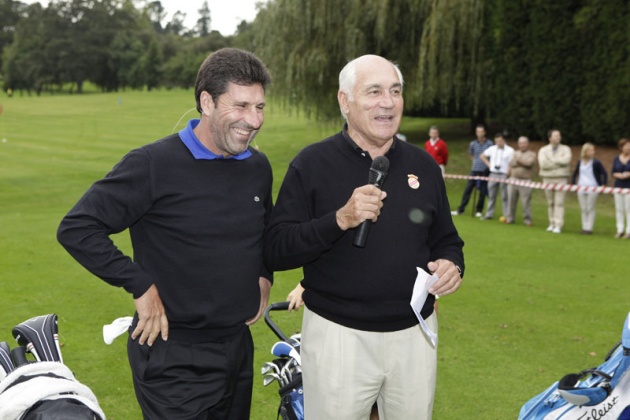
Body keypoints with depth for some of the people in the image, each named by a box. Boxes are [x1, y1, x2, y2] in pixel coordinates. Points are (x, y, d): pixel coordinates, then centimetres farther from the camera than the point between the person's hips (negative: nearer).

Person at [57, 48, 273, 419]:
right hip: (175, 358, -6)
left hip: (239, 346, 7)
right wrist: (140, 286, -18)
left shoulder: (259, 167, 4)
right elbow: (77, 228, -17)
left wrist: (264, 276, 7)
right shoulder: (154, 165, -16)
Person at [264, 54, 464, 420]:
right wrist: (340, 220, -25)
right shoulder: (312, 163, -6)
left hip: (416, 334, 4)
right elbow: (275, 251, -12)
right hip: (338, 335, -4)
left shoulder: (423, 165, 7)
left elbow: (446, 239, 16)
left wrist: (452, 265, -7)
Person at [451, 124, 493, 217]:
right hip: (475, 170, 2)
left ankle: (479, 211, 12)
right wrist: (476, 162, 5)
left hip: (485, 170, -2)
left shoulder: (489, 143, -2)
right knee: (468, 189, 0)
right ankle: (461, 209, 4)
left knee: (483, 192, 3)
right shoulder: (473, 144, 5)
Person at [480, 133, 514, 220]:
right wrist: (488, 164, 9)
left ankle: (506, 215, 2)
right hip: (493, 174, 4)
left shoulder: (510, 150, -3)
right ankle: (489, 214, 15)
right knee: (491, 195, 9)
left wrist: (507, 174, -17)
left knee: (504, 197, -2)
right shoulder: (492, 149, 9)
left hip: (503, 175, -4)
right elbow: (482, 156, 21)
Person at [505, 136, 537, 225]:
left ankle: (527, 220, 2)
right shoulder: (515, 153, 17)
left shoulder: (532, 154, 4)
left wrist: (519, 159, -3)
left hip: (525, 181, -4)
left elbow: (529, 162, -14)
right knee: (511, 200, 4)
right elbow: (511, 164, 14)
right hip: (513, 180, 4)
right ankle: (509, 218, 12)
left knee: (526, 202, -6)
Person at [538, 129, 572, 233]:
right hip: (547, 179, 1)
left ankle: (558, 225, -10)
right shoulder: (543, 150, 4)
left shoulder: (565, 149, 5)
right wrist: (559, 162, -9)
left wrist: (551, 160, -10)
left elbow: (566, 160, -16)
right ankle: (552, 223, 15)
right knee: (550, 203, 6)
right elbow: (543, 164, -12)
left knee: (559, 203, -8)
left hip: (561, 179, -1)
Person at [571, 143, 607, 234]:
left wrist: (603, 185, -11)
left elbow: (604, 174, -3)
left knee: (590, 209, -1)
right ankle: (584, 227, 14)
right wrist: (573, 184, 13)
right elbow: (575, 174, 19)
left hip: (592, 189, -4)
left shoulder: (596, 163, -7)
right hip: (581, 189, 4)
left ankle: (589, 228, 3)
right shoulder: (580, 163, 5)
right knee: (583, 209, 7)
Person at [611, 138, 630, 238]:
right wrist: (618, 175, -11)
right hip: (618, 187, 3)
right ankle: (620, 230, 13)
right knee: (619, 209, 5)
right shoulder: (616, 159, 8)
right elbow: (613, 173, 8)